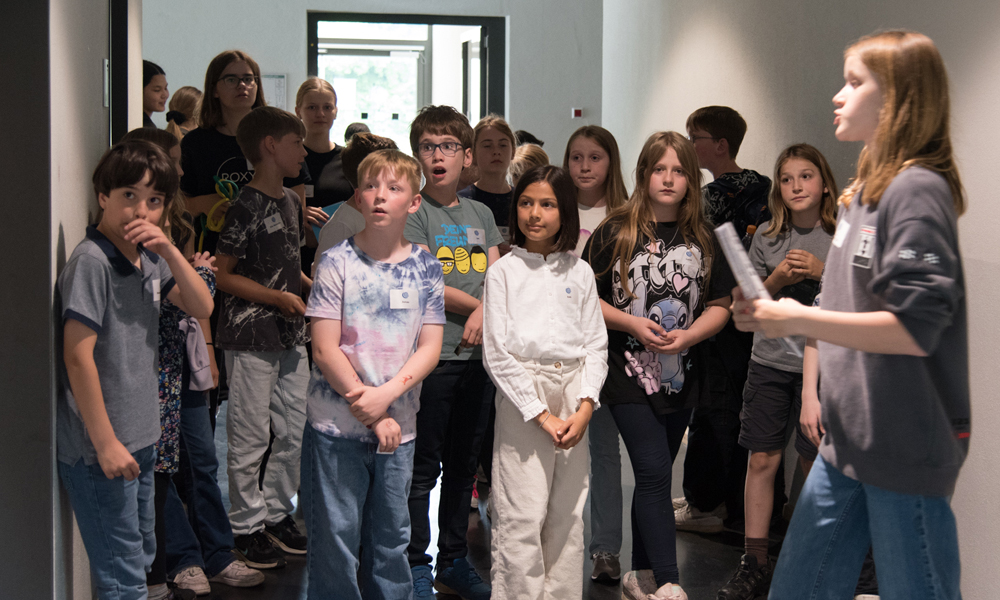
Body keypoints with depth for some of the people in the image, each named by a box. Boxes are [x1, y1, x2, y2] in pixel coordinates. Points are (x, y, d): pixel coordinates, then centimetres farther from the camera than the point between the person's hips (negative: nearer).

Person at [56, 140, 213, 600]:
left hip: (138, 438, 9)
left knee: (140, 559, 20)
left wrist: (169, 251, -10)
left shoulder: (148, 258, 7)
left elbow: (202, 307, 6)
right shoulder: (92, 261, -17)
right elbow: (77, 357, -20)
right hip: (100, 448, -9)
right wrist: (105, 443, -19)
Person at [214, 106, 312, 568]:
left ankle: (276, 514, 24)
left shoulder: (291, 202, 13)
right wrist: (279, 297, -19)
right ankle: (247, 526, 11)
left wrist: (314, 287, 8)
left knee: (297, 433, 11)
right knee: (250, 438, -1)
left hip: (291, 337, 8)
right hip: (251, 337, -8)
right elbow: (226, 276, -13)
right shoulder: (247, 206, -12)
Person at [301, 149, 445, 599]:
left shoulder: (426, 268, 4)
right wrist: (373, 415, -11)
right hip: (337, 426, -2)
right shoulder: (337, 262, -4)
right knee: (335, 541, 2)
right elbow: (325, 348, -8)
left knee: (391, 539, 11)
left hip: (399, 426, 2)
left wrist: (387, 394, -16)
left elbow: (430, 347, 0)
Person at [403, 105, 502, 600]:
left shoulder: (481, 215, 14)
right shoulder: (413, 211, -4)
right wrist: (475, 305, -5)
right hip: (431, 355, -6)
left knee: (464, 466, 13)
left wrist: (483, 314, -11)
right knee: (422, 470, -1)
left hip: (475, 355, 6)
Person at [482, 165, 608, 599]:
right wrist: (541, 415, -11)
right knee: (522, 519, -6)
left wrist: (585, 406, -7)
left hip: (574, 399, 3)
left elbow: (596, 344, 8)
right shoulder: (503, 272, 0)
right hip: (522, 399, -3)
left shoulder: (580, 273, 9)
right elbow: (497, 354, -5)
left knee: (568, 513, 7)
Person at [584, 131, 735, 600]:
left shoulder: (702, 239, 6)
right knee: (654, 473, -11)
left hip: (680, 375, 4)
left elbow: (720, 304, 7)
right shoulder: (616, 232, -3)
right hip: (629, 370, -4)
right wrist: (631, 323, -15)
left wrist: (687, 335, -12)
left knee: (654, 475, 12)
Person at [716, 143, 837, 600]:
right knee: (762, 460, 3)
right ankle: (754, 563, 11)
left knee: (816, 464, 3)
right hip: (770, 361, 2)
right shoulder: (767, 236, 5)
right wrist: (778, 279, -9)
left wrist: (821, 272, -15)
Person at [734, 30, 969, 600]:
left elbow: (915, 328, -24)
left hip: (907, 447, -9)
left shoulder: (917, 191, -16)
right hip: (847, 440, 9)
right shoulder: (864, 190, 12)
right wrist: (775, 316, 3)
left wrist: (799, 319, -19)